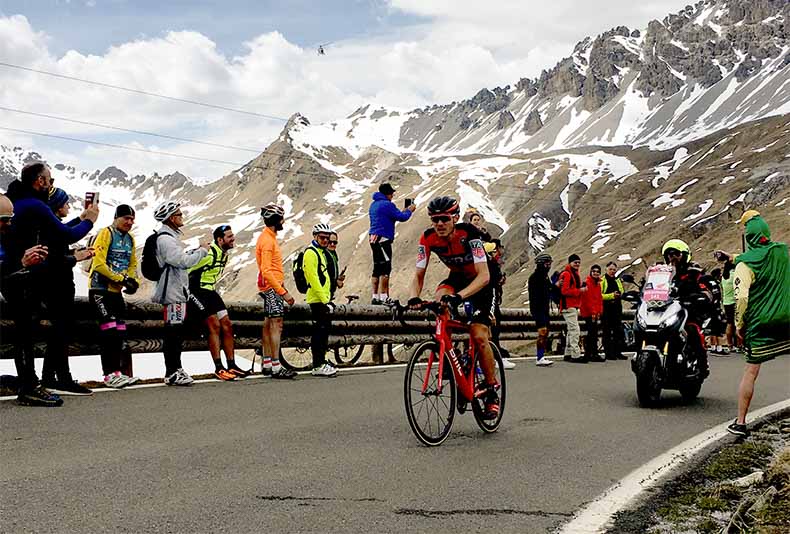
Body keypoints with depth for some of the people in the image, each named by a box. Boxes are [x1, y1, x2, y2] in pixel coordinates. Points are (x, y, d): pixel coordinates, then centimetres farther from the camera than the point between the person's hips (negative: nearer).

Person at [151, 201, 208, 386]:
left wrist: (193, 252, 10)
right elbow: (184, 261, -23)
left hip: (178, 291, 11)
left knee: (177, 332, 15)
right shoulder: (165, 239, -16)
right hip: (172, 292, -11)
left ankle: (176, 369, 23)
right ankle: (171, 374, -4)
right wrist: (202, 251, -11)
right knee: (173, 332, -8)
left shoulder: (171, 236, 19)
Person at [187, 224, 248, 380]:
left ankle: (232, 366, 4)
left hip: (209, 292, 9)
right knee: (214, 325, -16)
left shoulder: (224, 254, 10)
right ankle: (218, 368, -13)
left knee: (227, 325, 1)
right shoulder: (208, 253, -21)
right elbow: (188, 272, -19)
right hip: (195, 292, -9)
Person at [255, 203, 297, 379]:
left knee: (268, 324, 11)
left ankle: (266, 364, 16)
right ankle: (276, 367, -12)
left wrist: (282, 287, 23)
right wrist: (283, 292, -24)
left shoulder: (269, 237, 15)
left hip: (271, 287, 10)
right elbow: (266, 271, -24)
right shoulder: (267, 240, -17)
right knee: (276, 324, -11)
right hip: (272, 287, -10)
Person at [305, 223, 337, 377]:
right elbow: (313, 279, -19)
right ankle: (318, 366, -7)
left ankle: (322, 361, 20)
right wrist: (324, 299, -20)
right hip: (317, 299, -10)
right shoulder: (311, 253, -11)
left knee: (325, 330, 13)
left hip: (323, 299, 10)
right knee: (319, 331, -9)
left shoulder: (321, 252, 20)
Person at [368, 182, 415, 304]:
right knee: (385, 269, -11)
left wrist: (404, 211, 21)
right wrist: (409, 210, 8)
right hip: (383, 239, -10)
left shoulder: (374, 204, 18)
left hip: (373, 239, 10)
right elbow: (401, 217, -11)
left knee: (377, 269, 12)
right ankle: (384, 297, -15)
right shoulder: (387, 204, -11)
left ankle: (375, 297, 13)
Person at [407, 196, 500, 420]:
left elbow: (484, 275, -38)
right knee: (439, 298, -30)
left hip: (480, 282, -4)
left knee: (479, 336, -16)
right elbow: (419, 275, -15)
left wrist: (459, 296, -52)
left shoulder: (469, 233, -32)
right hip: (456, 277, 4)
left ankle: (492, 389, 3)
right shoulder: (428, 238, -19)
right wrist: (414, 297, -36)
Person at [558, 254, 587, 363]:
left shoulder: (575, 274, 20)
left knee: (571, 331, 14)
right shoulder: (566, 274, -12)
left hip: (574, 307, 11)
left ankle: (568, 354, 21)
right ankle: (576, 355, -15)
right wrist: (580, 290, -19)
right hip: (568, 307, -11)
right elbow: (565, 291, -20)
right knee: (575, 330, -14)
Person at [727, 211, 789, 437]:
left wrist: (739, 326, -6)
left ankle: (740, 422, 5)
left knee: (751, 371, 2)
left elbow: (741, 297, -15)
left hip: (759, 323, -2)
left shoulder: (745, 263, -11)